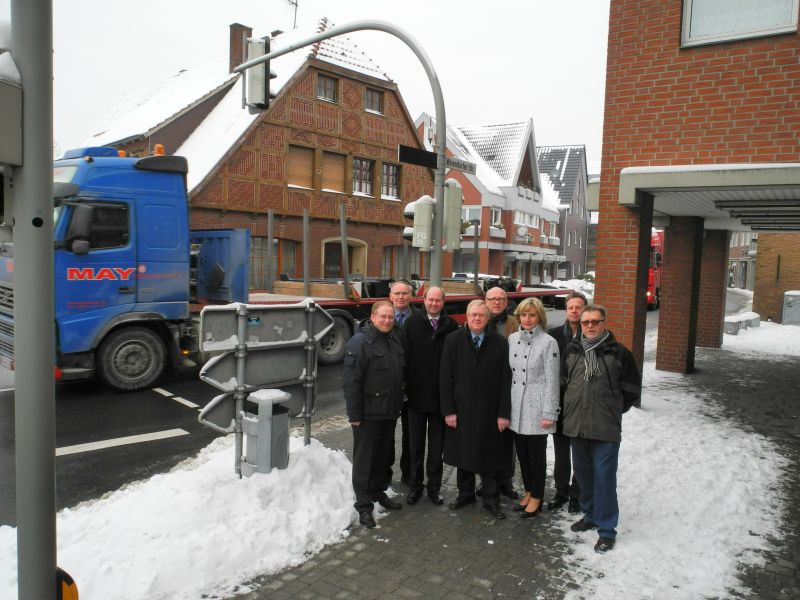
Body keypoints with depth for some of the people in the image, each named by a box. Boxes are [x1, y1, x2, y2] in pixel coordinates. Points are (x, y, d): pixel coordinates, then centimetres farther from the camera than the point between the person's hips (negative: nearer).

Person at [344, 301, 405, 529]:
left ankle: (379, 492, 36)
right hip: (368, 413, -7)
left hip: (390, 412, 7)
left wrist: (399, 404, 15)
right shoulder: (360, 342, -15)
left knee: (384, 456, 19)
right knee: (364, 460, 3)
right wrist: (354, 414, -17)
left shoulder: (395, 339, 8)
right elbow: (351, 381, -16)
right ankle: (364, 506, 14)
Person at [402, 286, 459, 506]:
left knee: (437, 444, 12)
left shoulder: (451, 326, -2)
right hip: (417, 394, 0)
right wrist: (405, 387, -7)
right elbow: (405, 356, -4)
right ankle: (415, 486, 26)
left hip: (441, 395, 0)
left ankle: (434, 486, 26)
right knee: (415, 444, 12)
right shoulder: (413, 323, -3)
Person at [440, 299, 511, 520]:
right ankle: (465, 494, 31)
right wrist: (448, 410, -6)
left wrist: (503, 413, -5)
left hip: (488, 411, -1)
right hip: (460, 409, 1)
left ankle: (491, 499, 22)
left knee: (488, 456, 7)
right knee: (462, 454, 13)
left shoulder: (500, 342, -3)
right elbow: (445, 377, -2)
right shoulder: (453, 340, -1)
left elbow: (505, 380, -3)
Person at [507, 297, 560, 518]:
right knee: (522, 453, 14)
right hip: (516, 407, 5)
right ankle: (528, 491, 32)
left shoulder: (548, 343, -10)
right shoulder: (512, 339, 6)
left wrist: (549, 413, -12)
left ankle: (537, 498, 22)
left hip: (536, 408, -5)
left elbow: (552, 380, -10)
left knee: (536, 454, 6)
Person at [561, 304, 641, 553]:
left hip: (606, 429, -4)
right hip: (576, 426, 5)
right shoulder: (571, 350, 5)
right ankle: (590, 515, 35)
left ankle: (606, 529, 13)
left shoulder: (618, 352, -6)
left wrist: (612, 410, 7)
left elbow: (632, 390, 2)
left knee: (604, 478, 0)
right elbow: (563, 381, 16)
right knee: (583, 474, 17)